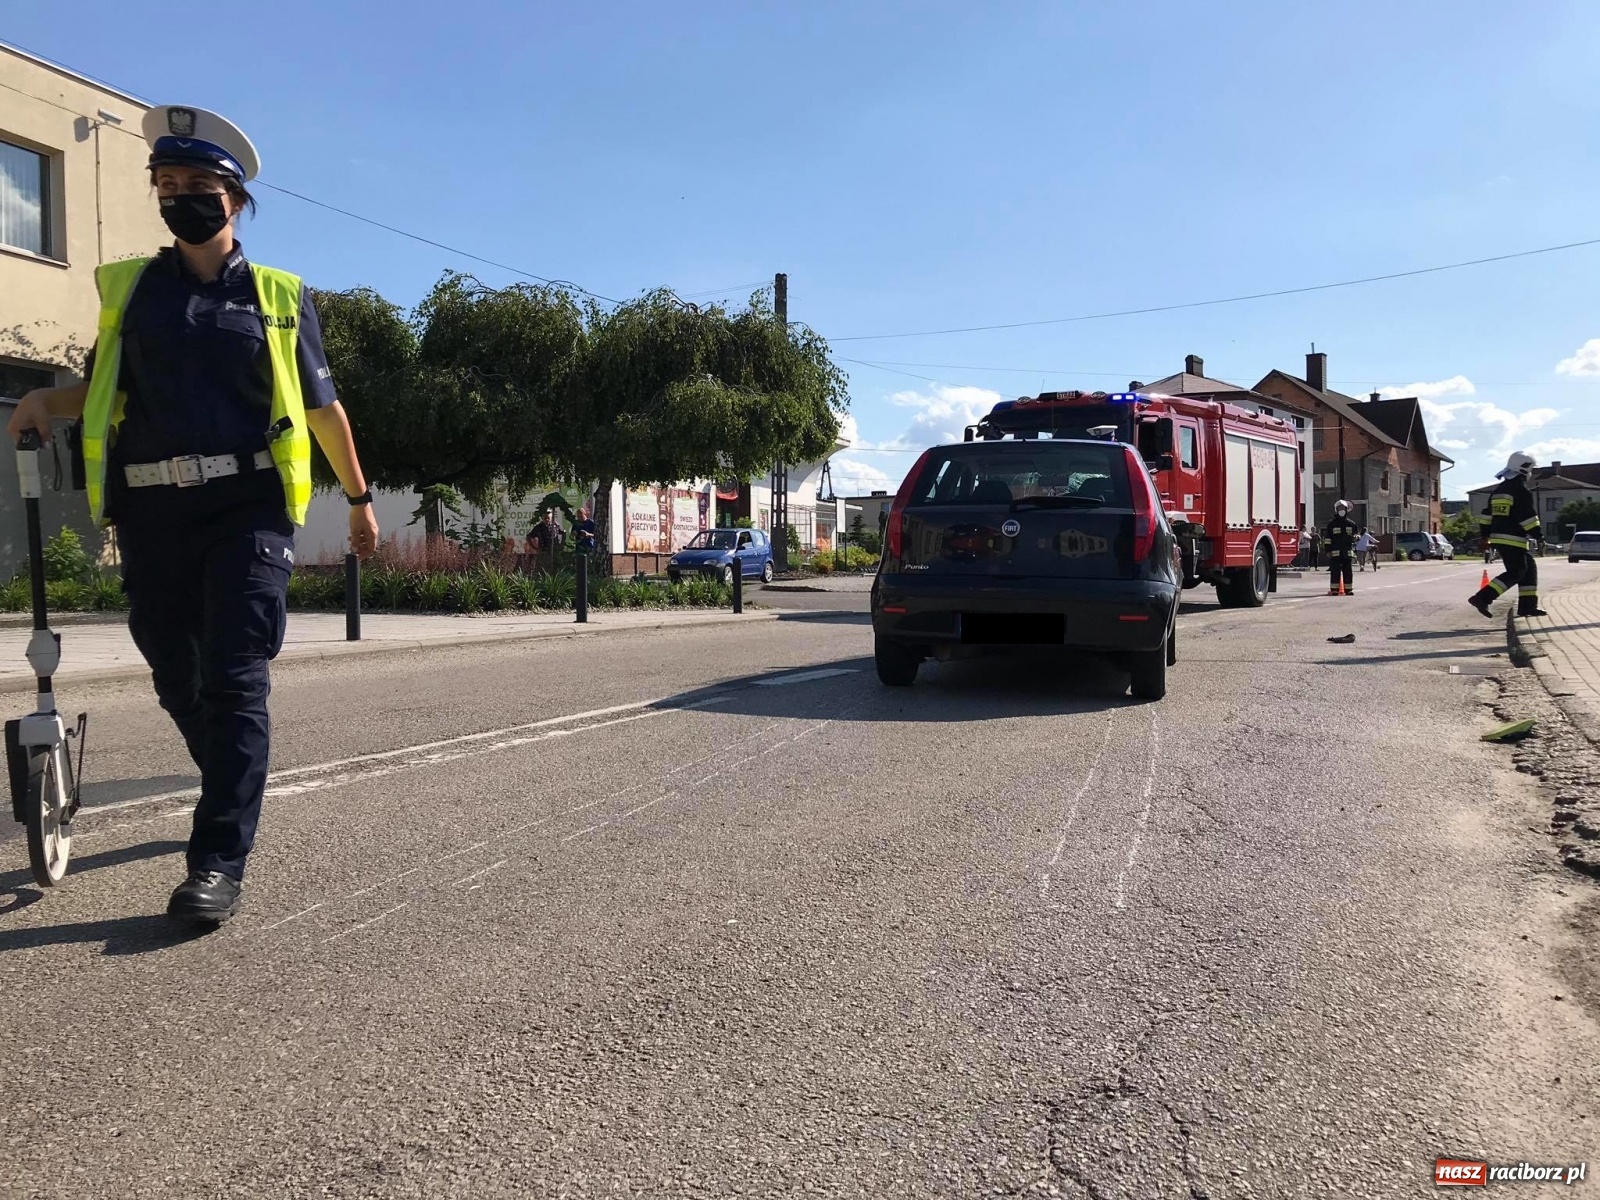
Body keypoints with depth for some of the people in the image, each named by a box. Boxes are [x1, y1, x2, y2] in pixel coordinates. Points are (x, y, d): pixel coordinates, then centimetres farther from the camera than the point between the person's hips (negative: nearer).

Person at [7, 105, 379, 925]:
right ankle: (233, 797, 34)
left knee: (234, 683, -10)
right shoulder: (129, 286, 14)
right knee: (177, 683, 10)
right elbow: (100, 389, 19)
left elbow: (321, 405, 14)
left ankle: (218, 864, -9)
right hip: (153, 514, 3)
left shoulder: (279, 295, 9)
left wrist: (358, 498, 16)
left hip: (247, 510, -3)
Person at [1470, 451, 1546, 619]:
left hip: (1498, 537, 9)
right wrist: (1538, 537, -11)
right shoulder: (1521, 490, -10)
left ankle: (1527, 606, 14)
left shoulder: (1499, 490, 17)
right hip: (1514, 539, -9)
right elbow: (1528, 517, -16)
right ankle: (1482, 598, -20)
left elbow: (1486, 514, 18)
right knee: (1515, 573, -8)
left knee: (1529, 568, 16)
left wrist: (1486, 537, 21)